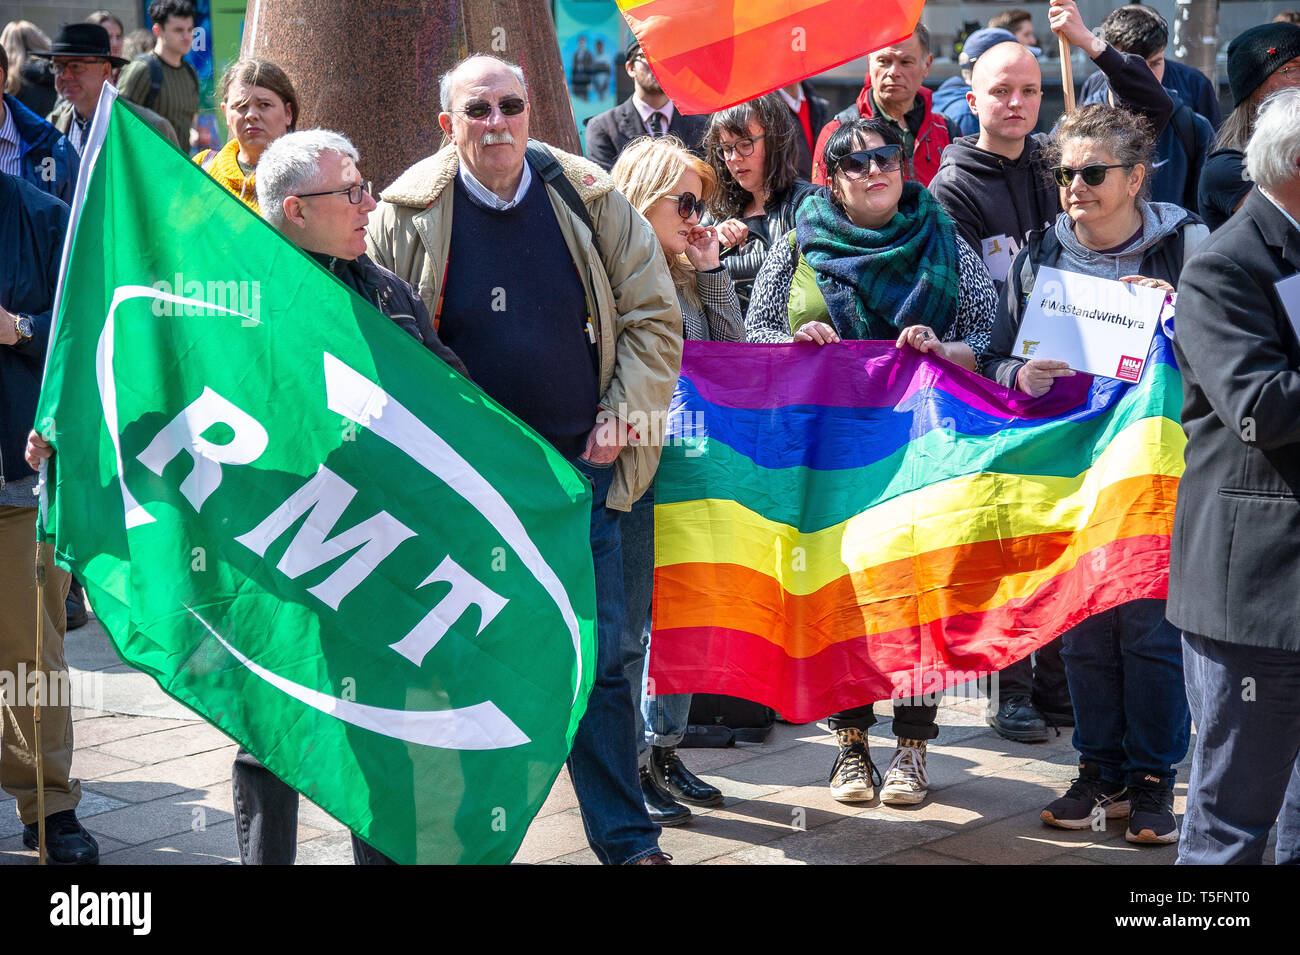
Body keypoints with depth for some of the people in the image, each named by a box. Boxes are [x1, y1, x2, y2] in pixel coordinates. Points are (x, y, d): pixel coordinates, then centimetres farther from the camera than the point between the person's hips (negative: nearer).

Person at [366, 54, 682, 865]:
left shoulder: (590, 200, 1)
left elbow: (653, 315, 7)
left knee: (597, 658, 3)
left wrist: (621, 418, -1)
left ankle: (627, 839, 14)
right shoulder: (407, 214, -2)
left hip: (579, 465, 1)